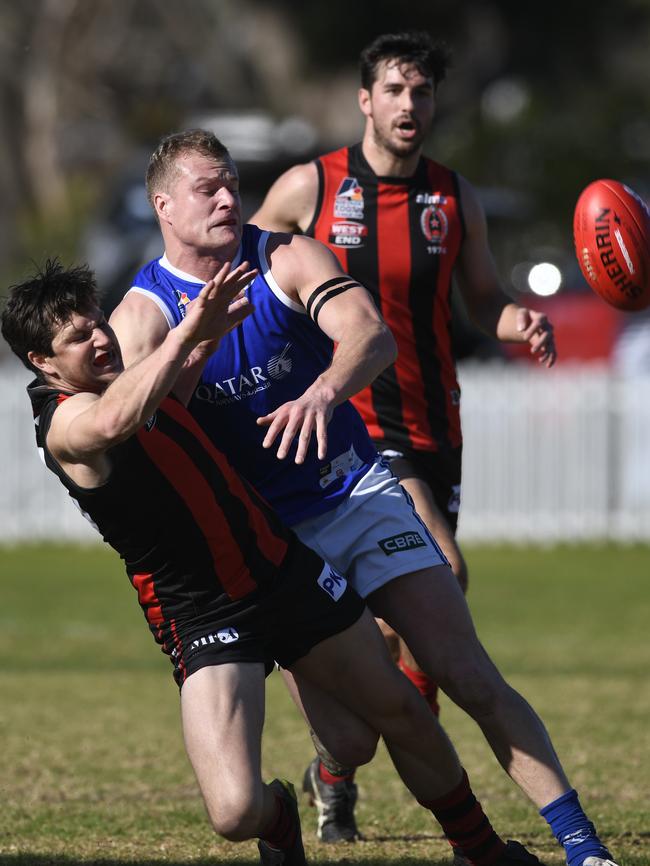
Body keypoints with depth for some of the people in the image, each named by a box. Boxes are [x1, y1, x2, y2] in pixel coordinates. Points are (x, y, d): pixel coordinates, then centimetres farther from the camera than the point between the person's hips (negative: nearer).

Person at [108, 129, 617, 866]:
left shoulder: (286, 259, -4)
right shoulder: (143, 314, -6)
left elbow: (372, 335, -22)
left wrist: (322, 394, -43)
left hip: (360, 494, 1)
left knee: (470, 677, -11)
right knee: (349, 739, -6)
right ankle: (331, 778, 32)